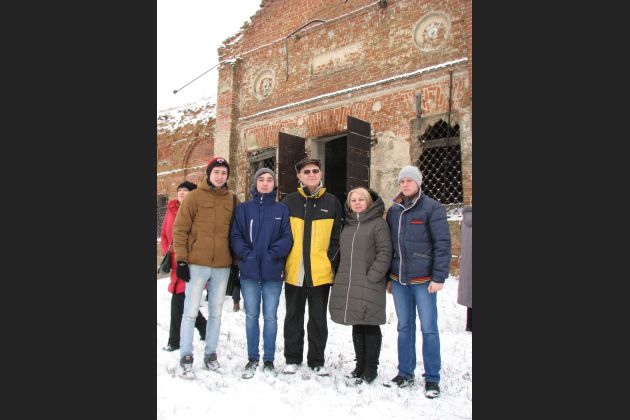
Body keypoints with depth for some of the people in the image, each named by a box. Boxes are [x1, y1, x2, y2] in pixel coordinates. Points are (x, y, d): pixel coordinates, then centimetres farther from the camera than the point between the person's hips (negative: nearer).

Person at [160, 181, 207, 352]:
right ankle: (205, 329, 32)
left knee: (178, 302, -4)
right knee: (184, 301, 13)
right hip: (176, 263, 7)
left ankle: (175, 341, 12)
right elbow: (165, 234, 17)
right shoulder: (171, 209, 10)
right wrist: (167, 254, 8)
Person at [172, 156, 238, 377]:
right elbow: (180, 229, -2)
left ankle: (210, 353, 25)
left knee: (216, 312, 11)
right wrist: (181, 260, -8)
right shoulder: (194, 196, -1)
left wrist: (236, 262, 10)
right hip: (197, 265, -3)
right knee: (191, 312, 1)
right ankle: (186, 357, 14)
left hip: (222, 267, 3)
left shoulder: (232, 200, 9)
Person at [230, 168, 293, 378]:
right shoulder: (243, 208, 7)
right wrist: (246, 253, -12)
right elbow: (235, 236, 2)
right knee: (251, 316, 10)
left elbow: (287, 237, -2)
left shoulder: (282, 209, 4)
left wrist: (272, 254, -15)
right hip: (249, 270, 1)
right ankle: (252, 358, 24)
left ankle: (269, 359, 21)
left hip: (273, 271, -1)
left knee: (270, 316, 7)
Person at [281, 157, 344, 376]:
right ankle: (292, 358, 27)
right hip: (294, 272, 0)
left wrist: (332, 262, -4)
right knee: (294, 317, 13)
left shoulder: (332, 202, 3)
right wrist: (282, 262, -2)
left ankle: (317, 361, 25)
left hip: (321, 273, 0)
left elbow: (337, 237, 4)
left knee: (318, 319, 11)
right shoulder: (289, 202, 2)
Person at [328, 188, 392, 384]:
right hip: (347, 285, 6)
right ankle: (360, 364, 28)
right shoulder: (347, 224, 15)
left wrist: (372, 277, -15)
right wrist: (339, 277, 11)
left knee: (370, 326, 3)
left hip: (369, 286, -5)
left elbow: (384, 253, -9)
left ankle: (371, 368, 17)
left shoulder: (378, 223, -3)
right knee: (357, 326, 14)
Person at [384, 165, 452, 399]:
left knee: (428, 329, 3)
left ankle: (432, 379, 16)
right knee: (404, 328, 12)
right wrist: (388, 277, 13)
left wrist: (438, 277, -14)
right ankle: (405, 374, 25)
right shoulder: (394, 211, 10)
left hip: (423, 280, -4)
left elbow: (443, 244, -9)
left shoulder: (432, 208, -5)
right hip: (399, 279, 5)